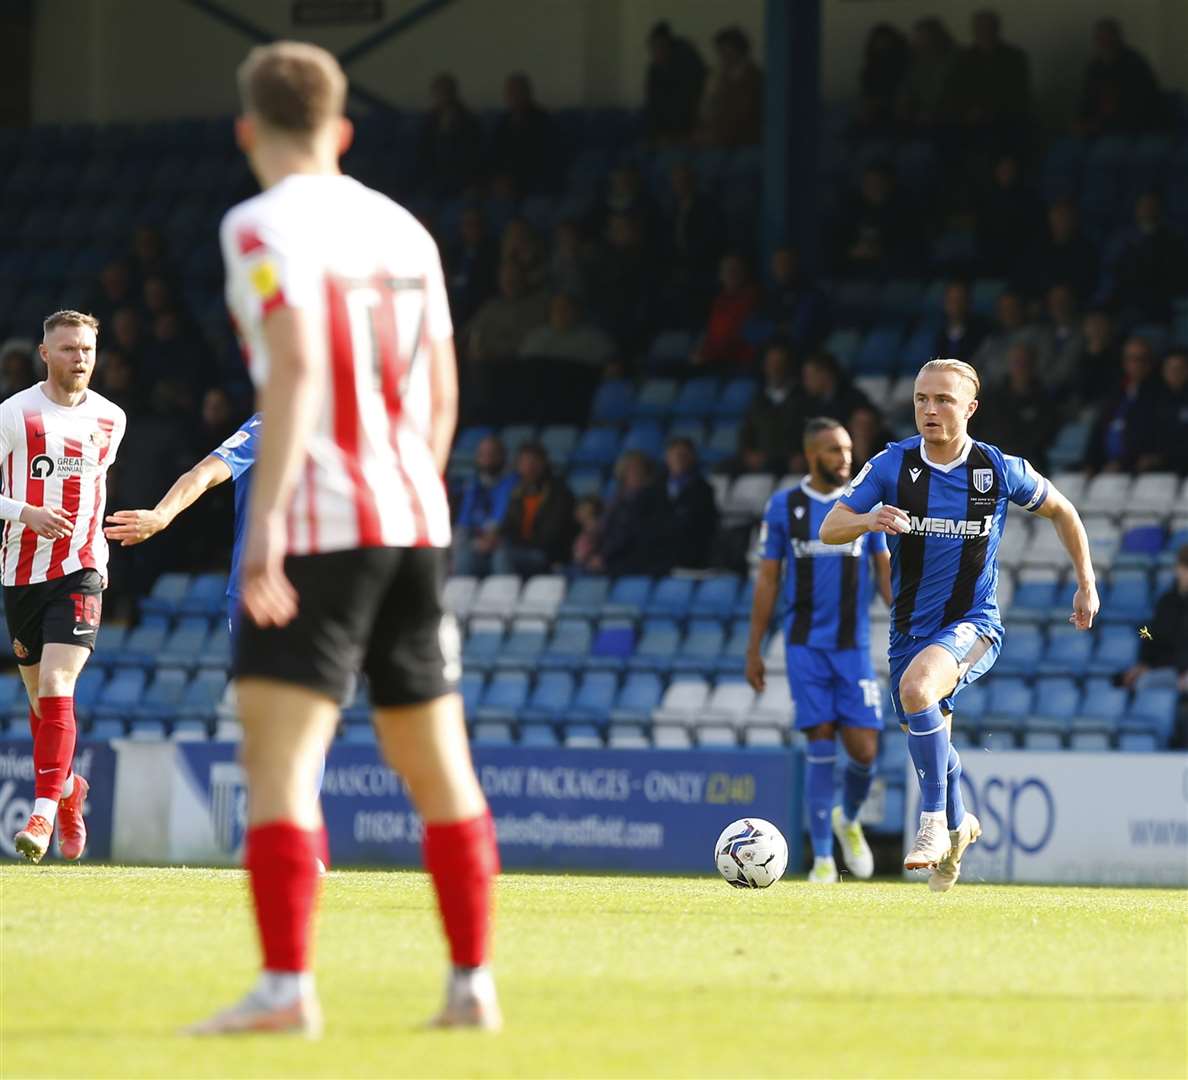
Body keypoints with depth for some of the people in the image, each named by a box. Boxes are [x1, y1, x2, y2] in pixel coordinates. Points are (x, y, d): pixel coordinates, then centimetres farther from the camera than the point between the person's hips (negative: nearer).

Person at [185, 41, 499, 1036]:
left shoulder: (266, 227, -6)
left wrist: (266, 516, -23)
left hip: (319, 524, -7)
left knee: (280, 758, -10)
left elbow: (295, 365, -19)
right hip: (414, 521, 7)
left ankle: (287, 984, -20)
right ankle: (473, 981, 13)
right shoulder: (404, 229, 15)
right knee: (437, 763, 12)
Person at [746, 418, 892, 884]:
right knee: (821, 744, -9)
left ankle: (848, 820, 27)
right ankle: (822, 858, -1)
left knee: (864, 750, -5)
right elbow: (767, 579, 6)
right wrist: (754, 650, 4)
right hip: (807, 645, -1)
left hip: (854, 645, 1)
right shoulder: (783, 507, 2)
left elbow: (885, 570, 7)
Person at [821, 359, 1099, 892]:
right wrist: (869, 520, -34)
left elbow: (1061, 511, 10)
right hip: (910, 626, 4)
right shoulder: (892, 465, -7)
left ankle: (934, 821, -23)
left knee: (916, 688, -33)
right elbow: (829, 529, -12)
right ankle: (958, 825, 46)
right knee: (926, 737, 15)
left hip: (973, 622, -4)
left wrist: (1087, 584, 10)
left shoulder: (999, 469, -8)